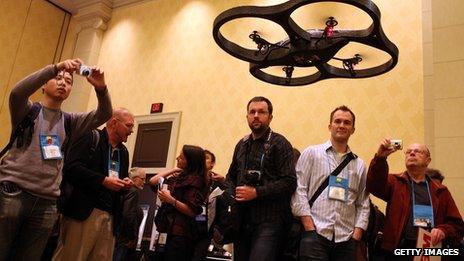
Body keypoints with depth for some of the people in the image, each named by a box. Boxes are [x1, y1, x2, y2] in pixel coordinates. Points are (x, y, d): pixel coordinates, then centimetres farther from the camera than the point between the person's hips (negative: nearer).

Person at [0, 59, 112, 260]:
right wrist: (55, 68, -21)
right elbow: (17, 92, -15)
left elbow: (103, 115, 2)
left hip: (47, 203, 3)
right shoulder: (28, 111, 8)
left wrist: (101, 88, -17)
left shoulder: (70, 122, 14)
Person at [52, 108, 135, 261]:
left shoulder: (123, 152, 20)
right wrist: (103, 180, -18)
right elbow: (71, 168, -14)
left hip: (110, 217, 7)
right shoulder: (91, 138, -2)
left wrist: (125, 184, 6)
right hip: (83, 211, -6)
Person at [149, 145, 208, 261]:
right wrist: (173, 170, 13)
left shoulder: (195, 180, -10)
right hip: (167, 231, 8)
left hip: (179, 235, -8)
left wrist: (171, 200, -22)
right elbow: (153, 181, 17)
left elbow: (192, 211, -16)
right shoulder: (180, 177, 14)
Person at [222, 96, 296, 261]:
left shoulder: (279, 144, -4)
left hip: (269, 221, -6)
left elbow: (289, 182, -13)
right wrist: (232, 193, 3)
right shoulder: (242, 145, 15)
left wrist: (256, 192, -17)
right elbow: (230, 176, 24)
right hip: (241, 220, 6)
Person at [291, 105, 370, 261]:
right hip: (315, 235, -3)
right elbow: (299, 190, -3)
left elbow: (363, 204, 14)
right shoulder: (312, 153, 4)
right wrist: (309, 227, -9)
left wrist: (357, 234, 2)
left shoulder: (360, 165, 14)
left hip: (346, 239, 3)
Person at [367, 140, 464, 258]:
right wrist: (380, 158, -30)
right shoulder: (395, 183, 6)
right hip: (399, 249, -2)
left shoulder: (440, 191, 12)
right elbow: (374, 185, -16)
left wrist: (443, 231, -11)